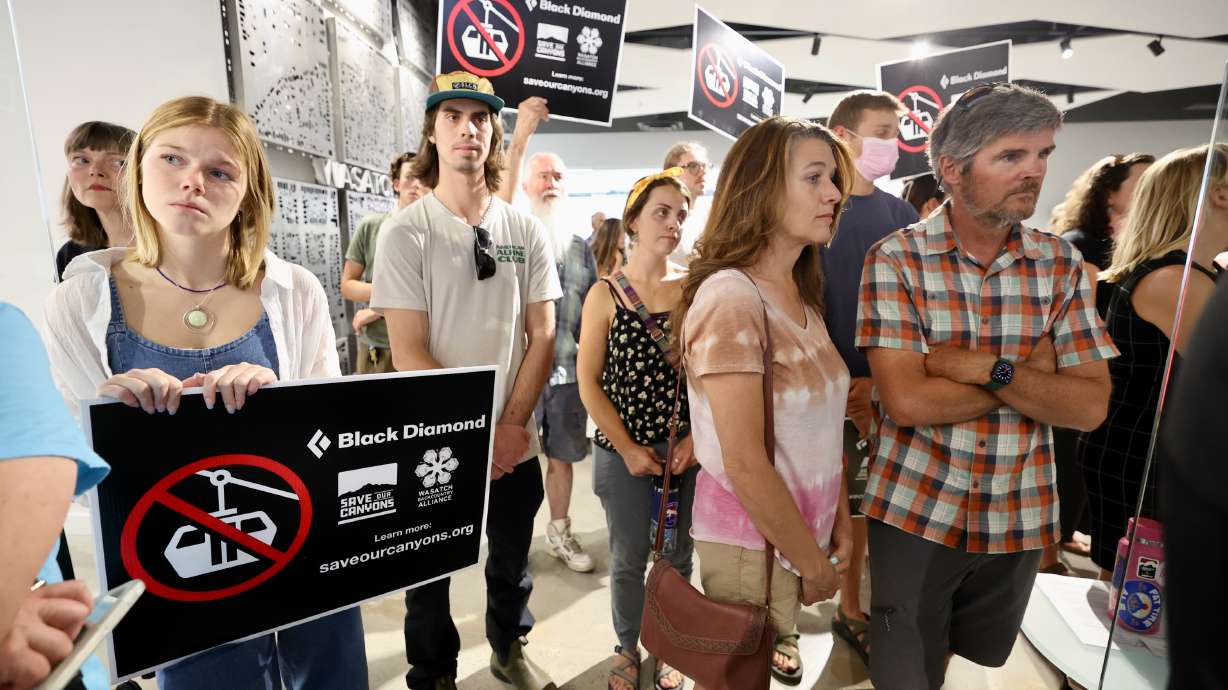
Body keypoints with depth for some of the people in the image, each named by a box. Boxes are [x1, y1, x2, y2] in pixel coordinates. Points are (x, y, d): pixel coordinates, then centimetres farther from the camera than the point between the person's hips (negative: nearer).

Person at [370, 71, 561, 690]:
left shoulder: (525, 231, 1)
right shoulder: (406, 231, -8)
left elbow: (542, 335, 0)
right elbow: (408, 352, -13)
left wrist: (512, 424, -9)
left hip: (514, 443, 3)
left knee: (512, 562, 22)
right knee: (429, 574, 17)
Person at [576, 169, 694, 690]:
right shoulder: (606, 294, -5)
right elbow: (588, 383, -6)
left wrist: (696, 438, -10)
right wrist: (628, 449, -9)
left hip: (687, 447, 2)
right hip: (623, 449, -1)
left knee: (677, 555, 15)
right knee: (628, 559, 14)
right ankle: (628, 647, 38)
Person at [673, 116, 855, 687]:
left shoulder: (802, 295, 5)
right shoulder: (730, 297, -23)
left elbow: (823, 424, 7)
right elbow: (744, 464, -23)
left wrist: (840, 525, 5)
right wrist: (813, 564, -13)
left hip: (801, 530, 7)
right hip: (751, 542, -7)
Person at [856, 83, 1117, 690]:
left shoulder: (1060, 264, -1)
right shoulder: (897, 259, -13)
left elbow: (1090, 406, -6)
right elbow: (907, 401, -22)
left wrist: (991, 368, -21)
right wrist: (1031, 368, -14)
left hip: (1019, 522, 4)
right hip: (913, 514, -3)